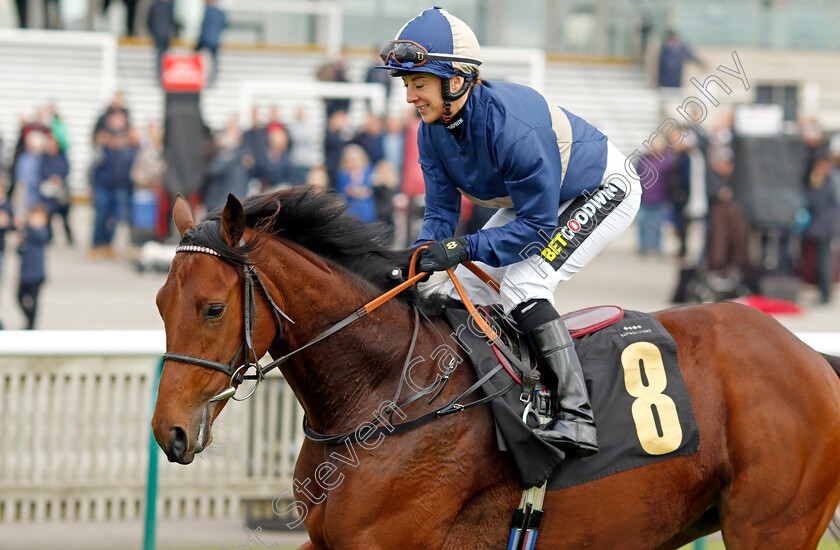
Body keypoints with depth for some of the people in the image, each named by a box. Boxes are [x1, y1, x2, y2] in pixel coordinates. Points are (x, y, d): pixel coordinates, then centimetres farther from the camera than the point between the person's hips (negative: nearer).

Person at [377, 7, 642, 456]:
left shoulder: (513, 125, -39)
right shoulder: (432, 132, -14)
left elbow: (537, 225, -35)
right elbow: (440, 212, -8)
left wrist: (464, 248, -42)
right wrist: (420, 258, -29)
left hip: (604, 190, -9)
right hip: (531, 200, 9)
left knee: (522, 287, -27)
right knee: (464, 291, 3)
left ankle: (577, 418, -31)